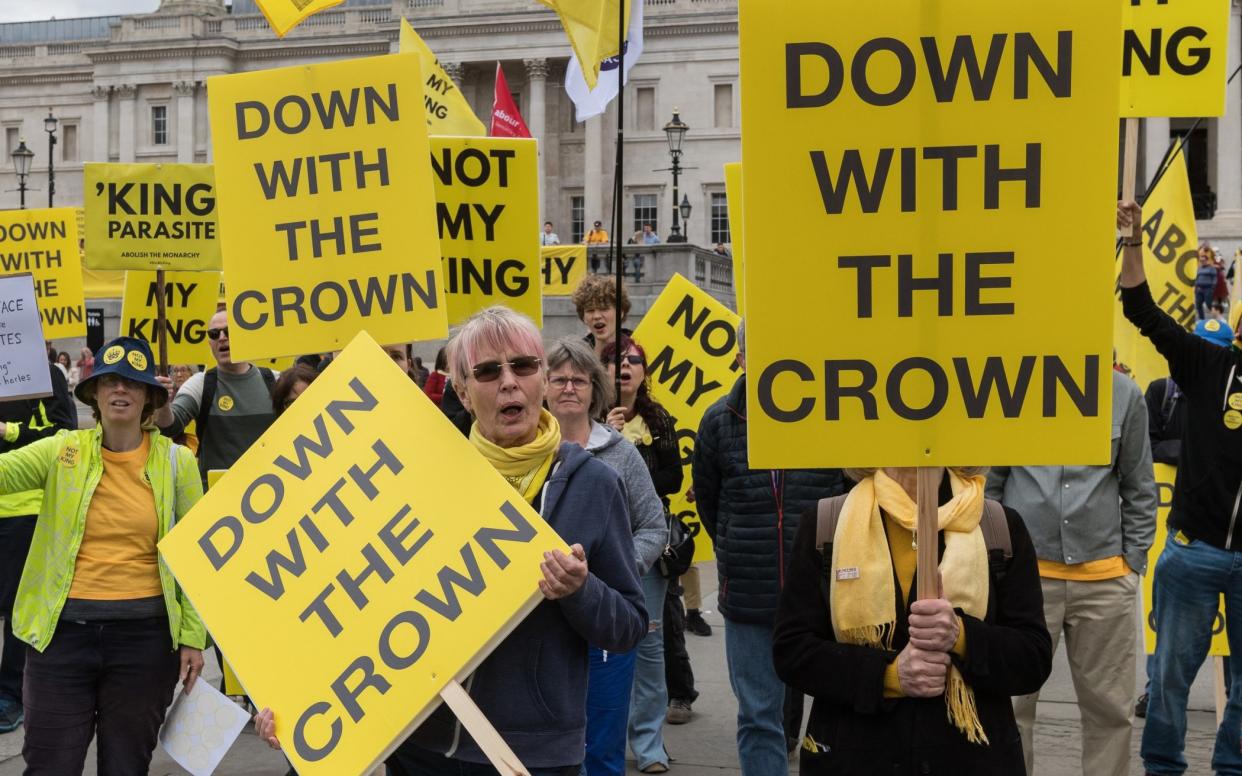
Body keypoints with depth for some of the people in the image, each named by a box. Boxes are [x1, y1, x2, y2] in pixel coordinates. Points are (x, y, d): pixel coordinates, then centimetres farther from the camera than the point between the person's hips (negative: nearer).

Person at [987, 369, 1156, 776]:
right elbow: (988, 482, 4)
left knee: (1110, 708, 8)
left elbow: (1139, 490, 11)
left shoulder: (1124, 394, 5)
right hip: (1025, 572, -2)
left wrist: (1133, 561, 6)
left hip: (1105, 578, 2)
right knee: (1012, 701, 3)